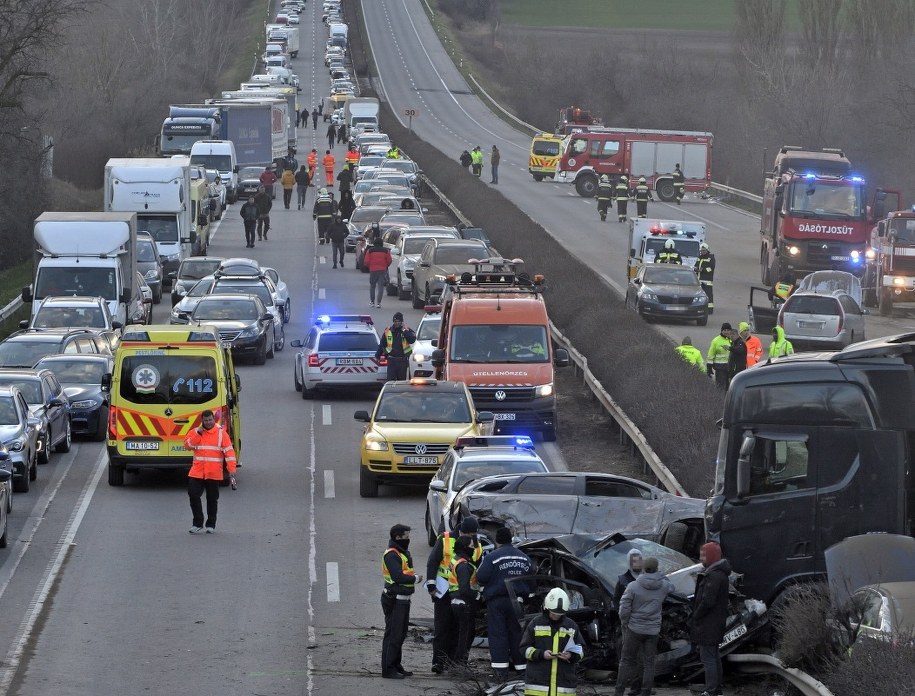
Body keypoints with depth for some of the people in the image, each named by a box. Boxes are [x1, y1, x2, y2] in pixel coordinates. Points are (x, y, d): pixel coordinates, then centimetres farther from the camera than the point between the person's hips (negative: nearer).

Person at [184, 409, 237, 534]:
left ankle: (211, 525, 16)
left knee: (212, 499, 6)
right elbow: (188, 444, -6)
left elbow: (229, 451, -4)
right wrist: (199, 433, -12)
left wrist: (232, 470, -12)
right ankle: (198, 523, 5)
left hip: (214, 473, -2)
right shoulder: (195, 432, 8)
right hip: (197, 471, 2)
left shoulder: (221, 433, -1)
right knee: (193, 495, -5)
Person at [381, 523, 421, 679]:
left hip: (403, 600, 10)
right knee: (393, 635, -7)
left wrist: (413, 577, -1)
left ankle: (396, 666, 27)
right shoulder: (391, 555, -18)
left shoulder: (404, 553, 14)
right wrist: (415, 578, -15)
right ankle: (388, 669, -3)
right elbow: (398, 577, -27)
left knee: (401, 634, 17)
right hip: (394, 600, -10)